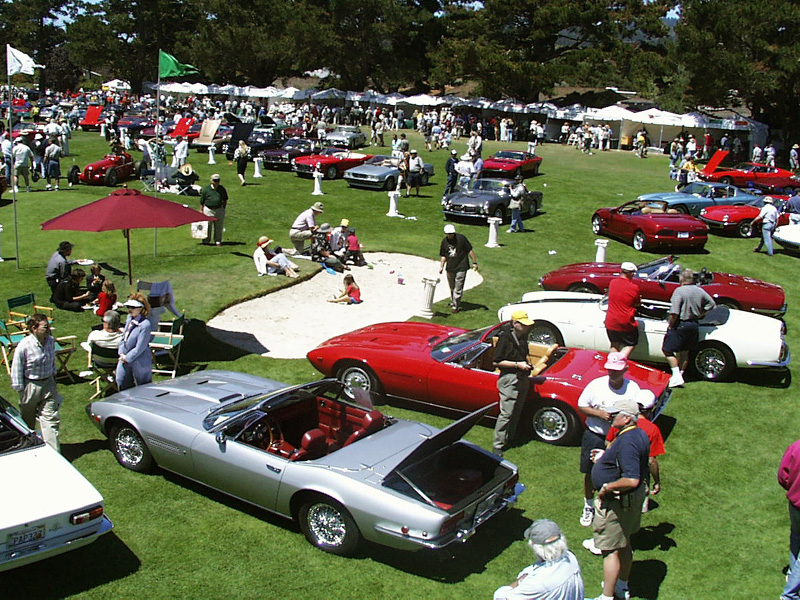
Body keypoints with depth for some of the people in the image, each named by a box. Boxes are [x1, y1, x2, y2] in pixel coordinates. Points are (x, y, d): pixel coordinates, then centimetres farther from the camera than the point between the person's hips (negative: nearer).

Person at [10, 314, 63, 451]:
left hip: (48, 384, 3)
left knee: (50, 418, 1)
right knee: (28, 420, 17)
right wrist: (21, 390, -10)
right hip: (31, 385, -3)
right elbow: (16, 370, -12)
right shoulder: (24, 346, -21)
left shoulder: (51, 341, -5)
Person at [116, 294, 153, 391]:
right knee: (121, 382, 21)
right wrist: (121, 353, -1)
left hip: (140, 363, -8)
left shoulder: (146, 325, -25)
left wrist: (127, 358, -15)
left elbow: (140, 348, -23)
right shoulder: (129, 318, 1)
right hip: (125, 359, 8)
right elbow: (124, 337, 10)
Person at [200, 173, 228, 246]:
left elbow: (225, 200, 18)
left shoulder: (222, 189, 6)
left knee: (218, 227, 8)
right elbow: (202, 202, 2)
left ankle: (218, 241, 19)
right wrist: (201, 211, 0)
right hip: (208, 210, -2)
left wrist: (224, 208, 11)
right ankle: (206, 240, 14)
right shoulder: (206, 189, -2)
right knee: (207, 226, 2)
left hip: (219, 210, 2)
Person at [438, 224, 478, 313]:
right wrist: (441, 266, 4)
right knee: (452, 288, 16)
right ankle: (452, 303, 32)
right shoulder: (444, 242, 5)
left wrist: (475, 262, -5)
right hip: (450, 268, 5)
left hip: (461, 268, -5)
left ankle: (455, 306, 2)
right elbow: (443, 256, 14)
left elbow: (470, 250, -4)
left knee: (458, 289, -6)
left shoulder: (461, 238, -9)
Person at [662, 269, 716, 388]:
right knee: (685, 352, 18)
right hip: (694, 325, 7)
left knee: (667, 350, 0)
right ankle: (680, 375, 28)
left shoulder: (679, 291, -18)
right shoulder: (700, 291, 3)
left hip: (680, 325, -7)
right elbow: (711, 304, 16)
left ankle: (677, 376, -9)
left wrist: (670, 325, -11)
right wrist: (700, 315, 17)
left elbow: (674, 313, -25)